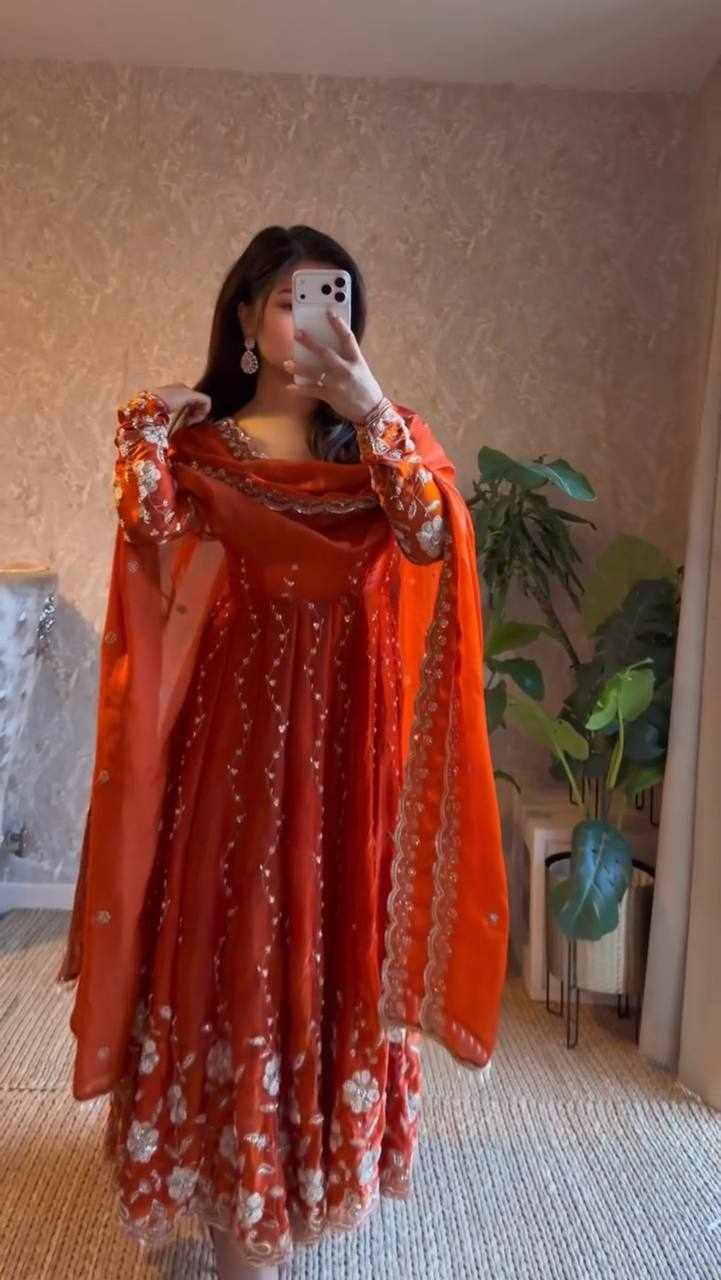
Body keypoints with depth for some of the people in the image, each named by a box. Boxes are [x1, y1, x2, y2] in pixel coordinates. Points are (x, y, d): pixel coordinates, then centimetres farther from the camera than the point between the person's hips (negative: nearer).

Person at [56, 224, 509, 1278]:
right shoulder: (199, 443, 3)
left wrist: (377, 413, -26)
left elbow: (435, 538, -15)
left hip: (345, 734, 2)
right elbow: (163, 567, -9)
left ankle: (325, 1146, 39)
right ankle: (232, 1191, 27)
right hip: (234, 731, -1)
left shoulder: (382, 441, 5)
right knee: (232, 942, 6)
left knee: (338, 939, 13)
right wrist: (141, 451, -18)